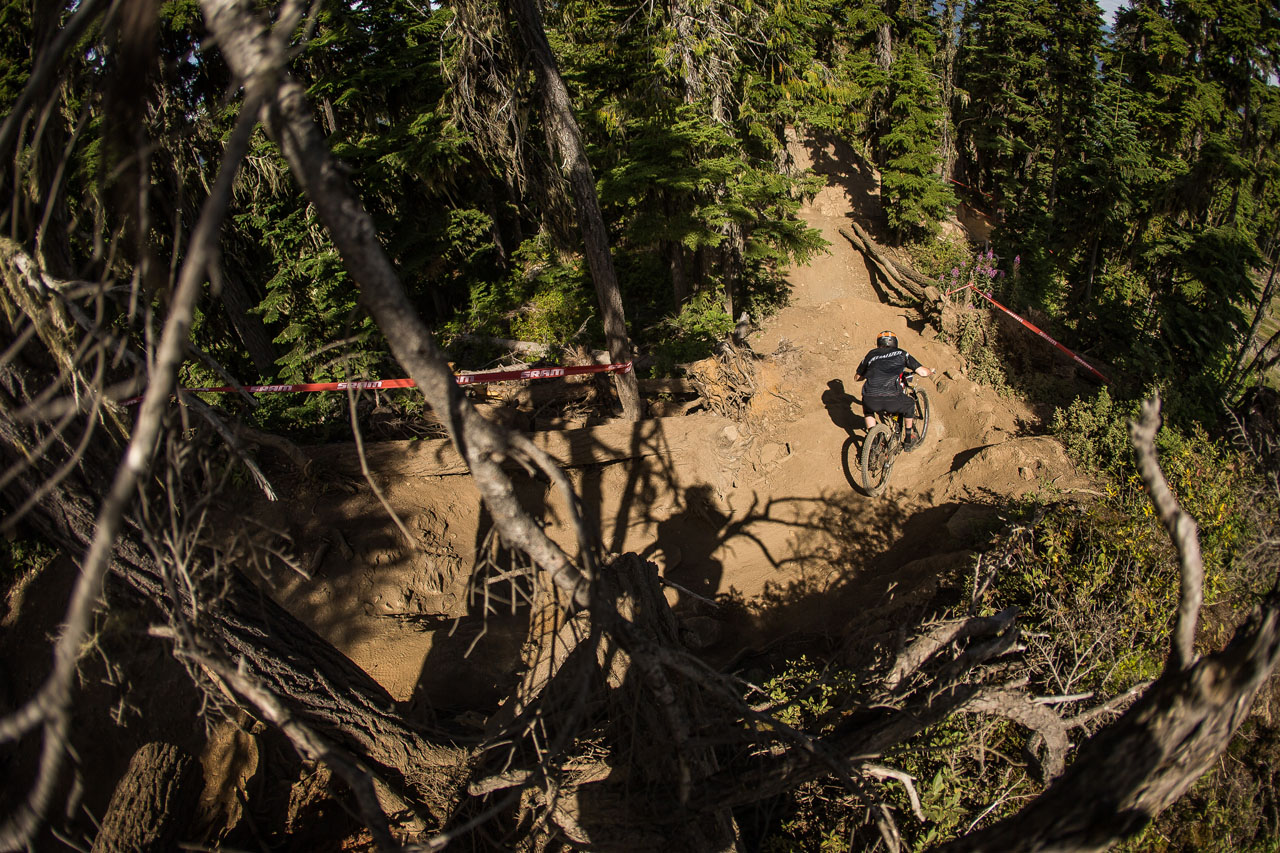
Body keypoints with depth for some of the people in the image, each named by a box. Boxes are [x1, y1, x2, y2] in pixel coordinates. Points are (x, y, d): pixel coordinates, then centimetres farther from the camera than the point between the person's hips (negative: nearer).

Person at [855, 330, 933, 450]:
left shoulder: (871, 354, 24)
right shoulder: (901, 354, 20)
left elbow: (858, 377, 33)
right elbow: (922, 372, 14)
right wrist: (930, 372, 39)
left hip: (871, 400, 1)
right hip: (892, 399, -1)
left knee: (867, 409, 39)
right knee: (909, 405, 34)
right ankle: (909, 440, 43)